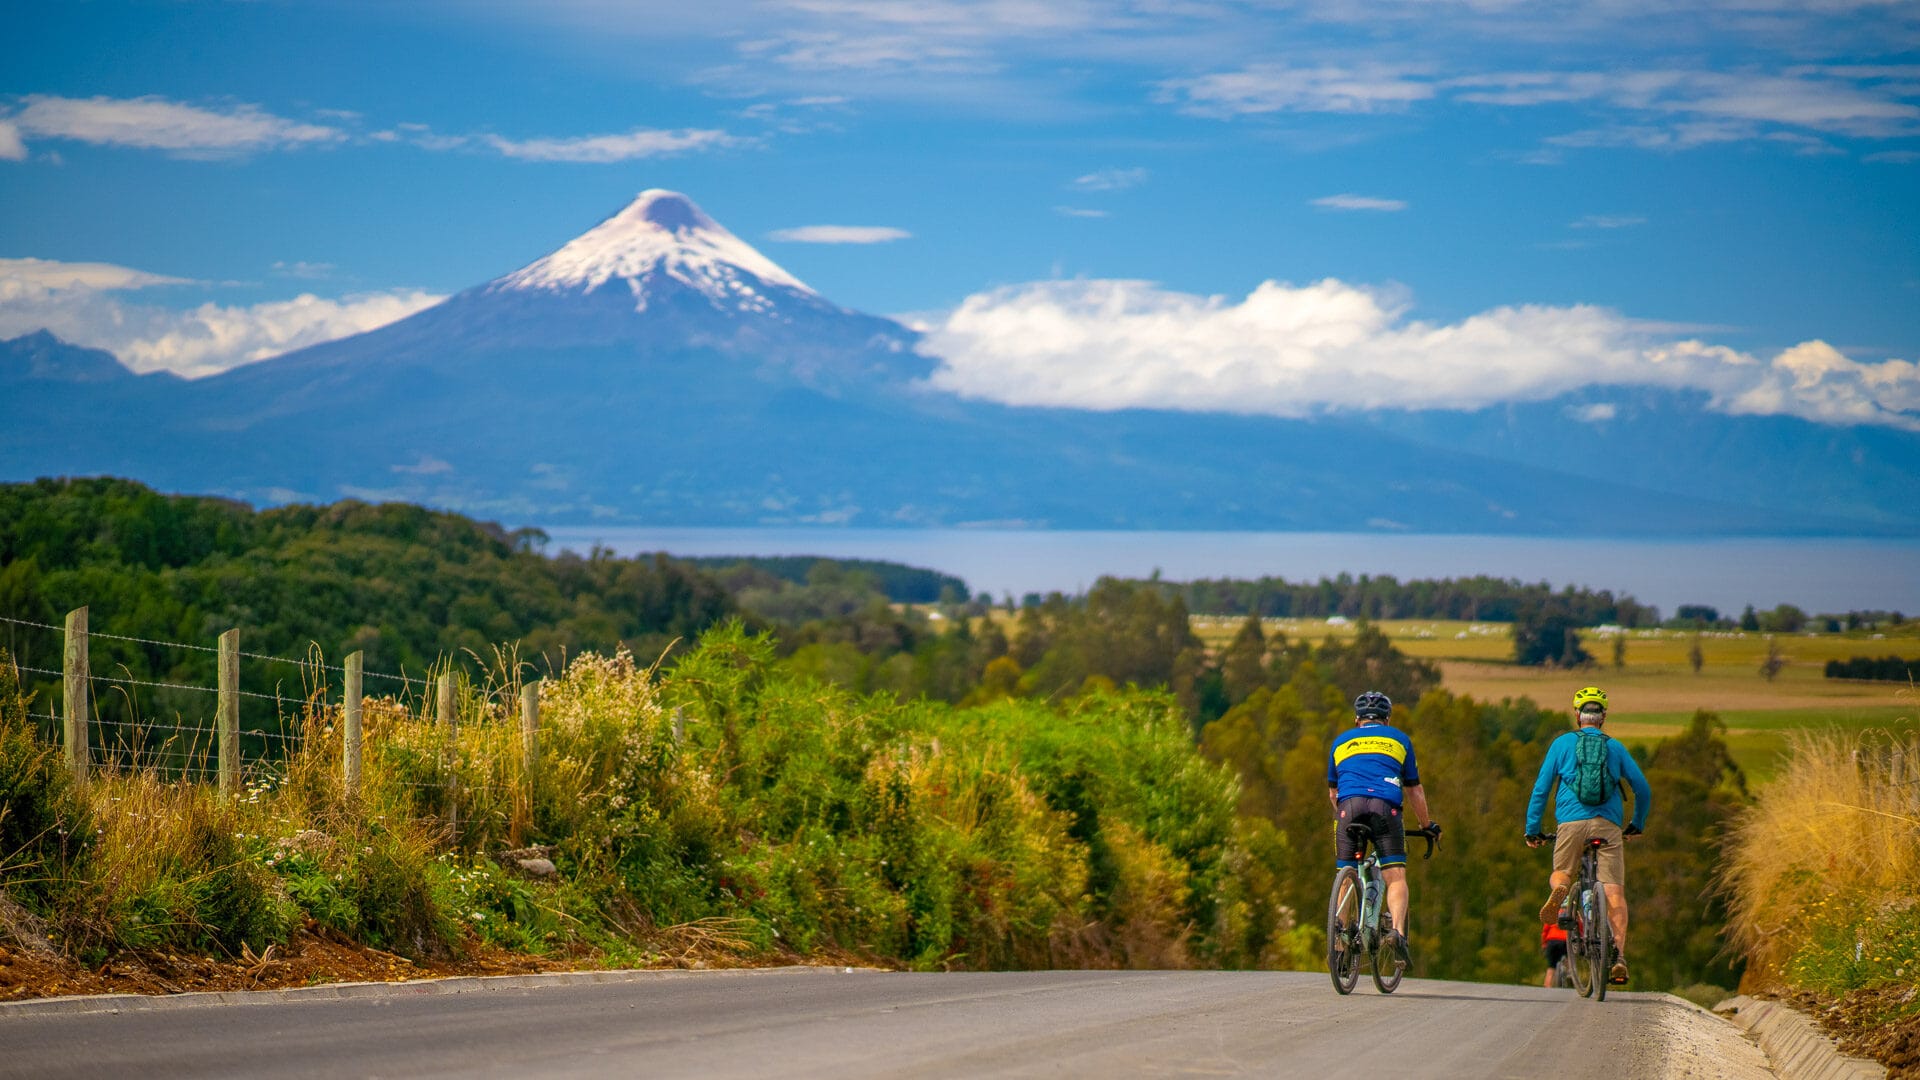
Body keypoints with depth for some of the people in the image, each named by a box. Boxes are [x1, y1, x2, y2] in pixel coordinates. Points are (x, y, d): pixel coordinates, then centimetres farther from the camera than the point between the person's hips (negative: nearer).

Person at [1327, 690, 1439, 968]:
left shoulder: (1341, 741, 28)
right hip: (1386, 806, -1)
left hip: (1348, 805, 1)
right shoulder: (1399, 739, 25)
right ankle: (1398, 931, -27)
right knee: (1396, 877, -3)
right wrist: (1428, 825, 39)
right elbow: (1414, 791, 27)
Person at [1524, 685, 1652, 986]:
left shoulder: (1563, 744, 11)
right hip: (1608, 825, 0)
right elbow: (1643, 789, 15)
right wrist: (1637, 825, 30)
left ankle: (1558, 892, -21)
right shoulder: (1615, 747, 15)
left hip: (1571, 822, 0)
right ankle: (1619, 955, -18)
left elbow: (1541, 788, 8)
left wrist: (1532, 829, 15)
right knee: (1614, 891, -2)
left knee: (1561, 874, 18)